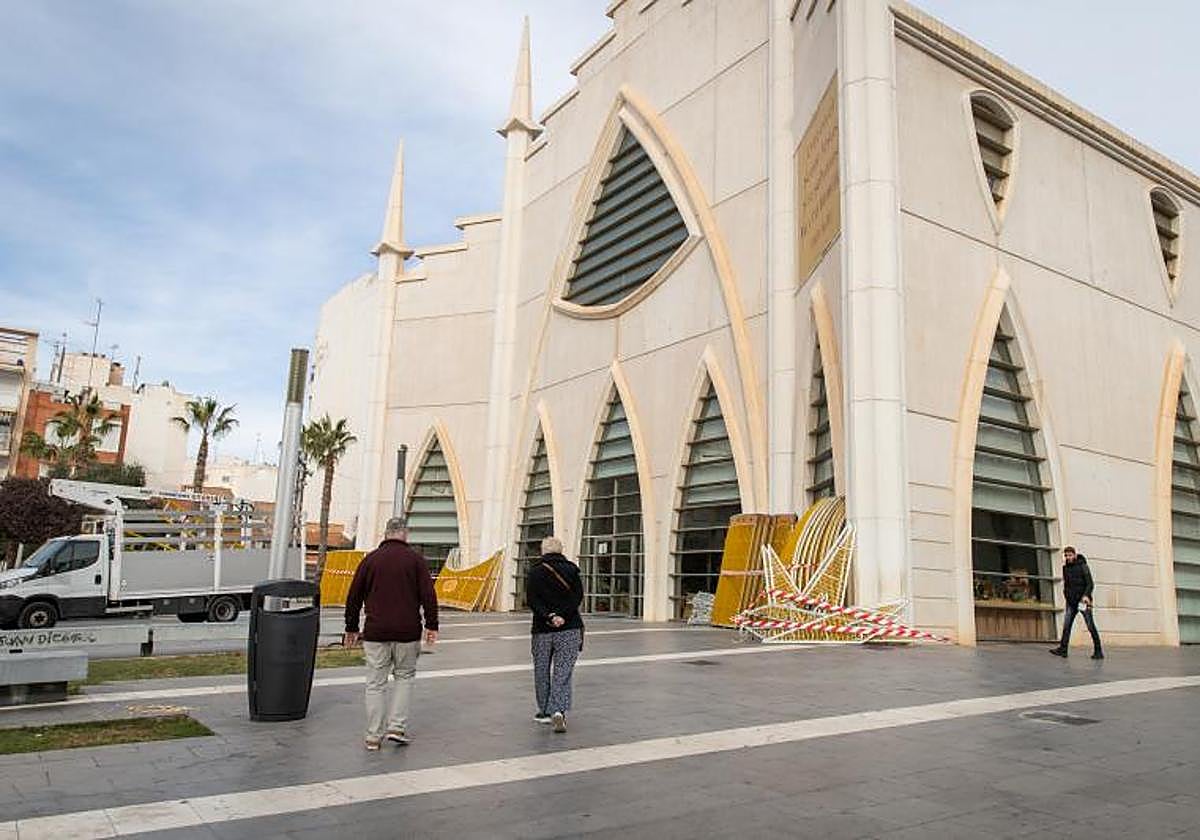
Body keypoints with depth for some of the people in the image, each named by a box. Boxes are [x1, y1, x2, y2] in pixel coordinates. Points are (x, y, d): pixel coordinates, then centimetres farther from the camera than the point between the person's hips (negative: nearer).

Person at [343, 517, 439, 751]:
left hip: (376, 632, 1)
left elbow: (354, 597, 9)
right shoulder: (415, 558, 0)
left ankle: (374, 736, 10)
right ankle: (397, 727, 7)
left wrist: (351, 628, 17)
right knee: (405, 677, 15)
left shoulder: (370, 559, 5)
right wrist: (432, 625, 0)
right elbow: (428, 594, -5)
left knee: (375, 683, 7)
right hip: (407, 632, -1)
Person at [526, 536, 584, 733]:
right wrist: (562, 616, -13)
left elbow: (531, 599, -9)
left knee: (541, 671, 14)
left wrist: (549, 617, -15)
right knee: (563, 672, 0)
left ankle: (545, 711, 22)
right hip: (569, 629, 0)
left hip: (542, 629, 0)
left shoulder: (534, 572, 2)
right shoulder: (571, 569, 4)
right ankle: (559, 710, -16)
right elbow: (578, 595, -7)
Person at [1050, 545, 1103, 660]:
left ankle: (1098, 651, 9)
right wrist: (1066, 595, 12)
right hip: (1071, 602, 5)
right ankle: (1062, 649, -8)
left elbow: (1090, 583, -10)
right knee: (1066, 626, -4)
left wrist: (1086, 595, -23)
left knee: (1091, 626, 1)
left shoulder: (1082, 566, -5)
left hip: (1083, 601, -5)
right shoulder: (1065, 568, 11)